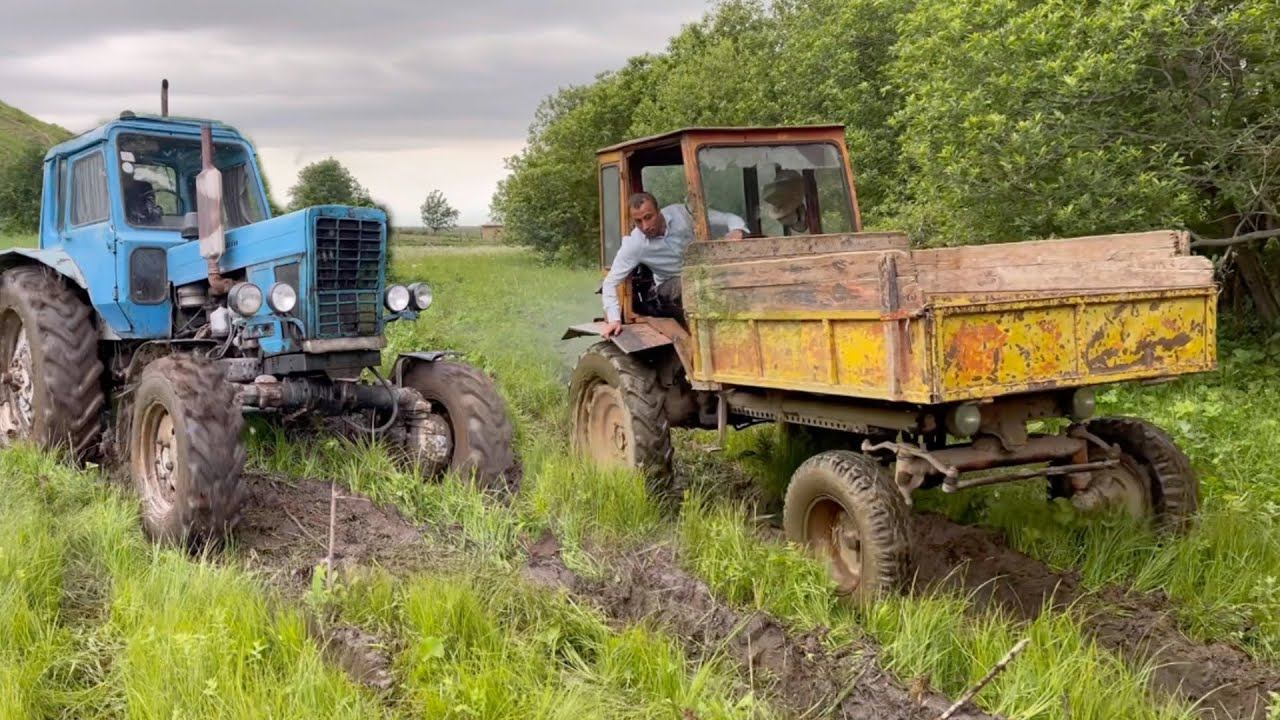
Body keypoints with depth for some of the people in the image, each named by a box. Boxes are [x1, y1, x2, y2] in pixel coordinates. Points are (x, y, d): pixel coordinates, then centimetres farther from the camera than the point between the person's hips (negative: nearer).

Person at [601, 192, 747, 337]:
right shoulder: (633, 245, -21)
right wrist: (614, 319, -31)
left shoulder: (680, 213, -17)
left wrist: (737, 230, -37)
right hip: (671, 286, -3)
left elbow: (727, 217, -14)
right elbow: (610, 282, -18)